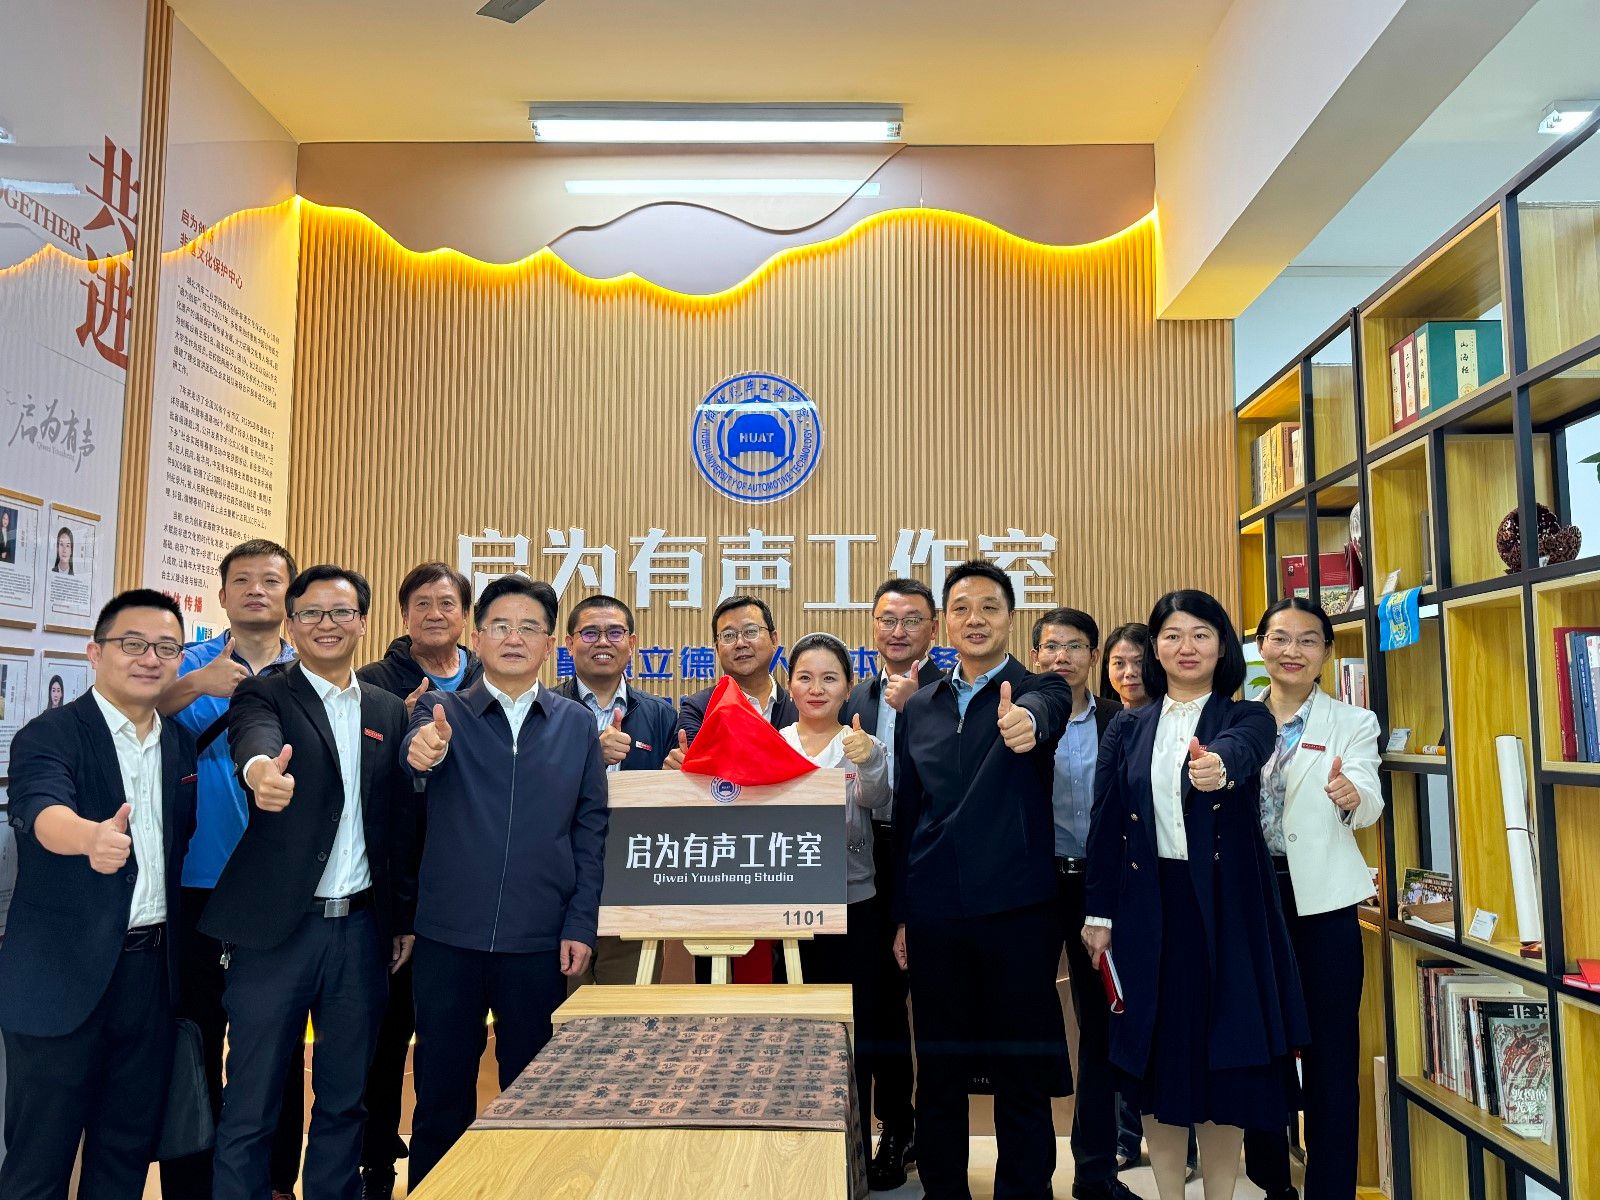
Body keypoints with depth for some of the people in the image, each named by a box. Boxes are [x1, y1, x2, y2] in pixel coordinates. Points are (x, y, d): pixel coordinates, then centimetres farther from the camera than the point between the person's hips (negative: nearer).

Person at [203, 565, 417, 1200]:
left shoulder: (388, 711, 10)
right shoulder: (263, 694, -2)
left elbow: (401, 821, 11)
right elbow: (254, 738, -27)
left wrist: (406, 917, 9)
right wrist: (262, 771, -49)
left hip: (361, 927, 4)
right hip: (276, 926, -4)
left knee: (345, 1097, 15)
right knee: (251, 1103, 5)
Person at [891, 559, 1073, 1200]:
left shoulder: (1039, 689, -1)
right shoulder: (918, 709, 9)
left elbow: (1046, 707, -28)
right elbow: (905, 815, 12)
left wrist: (1026, 720, -51)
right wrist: (901, 915, 12)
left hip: (1017, 912, -3)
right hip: (935, 915, 4)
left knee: (1022, 1080, 6)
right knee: (938, 1075, 14)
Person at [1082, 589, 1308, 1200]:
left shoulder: (1247, 718, 0)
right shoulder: (1128, 728, 6)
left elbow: (1244, 749, -25)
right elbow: (1105, 824, 3)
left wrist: (1219, 764, -49)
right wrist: (1099, 913, -1)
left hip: (1225, 908, -1)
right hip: (1147, 909, 2)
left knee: (1225, 1056, 5)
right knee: (1156, 1057, 8)